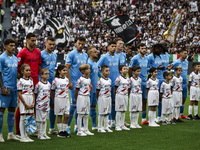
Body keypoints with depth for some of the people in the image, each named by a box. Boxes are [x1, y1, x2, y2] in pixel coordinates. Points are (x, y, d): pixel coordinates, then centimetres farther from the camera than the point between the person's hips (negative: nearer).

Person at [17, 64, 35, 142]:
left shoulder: (31, 81, 12)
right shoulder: (20, 81, -7)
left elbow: (33, 93, 14)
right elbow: (19, 94, -10)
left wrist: (33, 103, 1)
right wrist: (25, 104, -13)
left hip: (30, 102, 6)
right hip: (23, 101, -6)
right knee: (23, 119, -2)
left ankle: (26, 135, 13)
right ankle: (22, 137, 1)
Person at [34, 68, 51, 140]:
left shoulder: (49, 84, 8)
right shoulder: (39, 84, -11)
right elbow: (35, 94, -4)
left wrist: (48, 103, 14)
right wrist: (35, 102, -3)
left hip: (47, 105, 6)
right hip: (40, 105, -6)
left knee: (45, 120, 11)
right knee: (40, 120, 0)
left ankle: (44, 134, 17)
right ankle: (40, 134, 7)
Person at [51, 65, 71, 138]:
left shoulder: (66, 79, 8)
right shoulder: (56, 80, -9)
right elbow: (52, 91, -1)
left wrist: (66, 97, 14)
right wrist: (54, 100, 2)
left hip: (66, 98, 5)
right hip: (59, 99, -5)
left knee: (67, 115, 2)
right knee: (59, 115, 1)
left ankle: (64, 130, 12)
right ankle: (60, 132, 6)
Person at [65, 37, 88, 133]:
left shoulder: (85, 56, 14)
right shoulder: (71, 54, -5)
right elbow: (67, 68, -9)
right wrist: (69, 82, -15)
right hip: (74, 83, -6)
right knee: (73, 104, -8)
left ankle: (77, 125, 14)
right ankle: (67, 126, -2)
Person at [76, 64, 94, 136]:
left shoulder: (89, 79, 8)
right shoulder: (80, 79, -13)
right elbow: (77, 89, -7)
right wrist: (76, 99, -1)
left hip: (87, 97, 7)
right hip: (81, 97, -7)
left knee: (86, 115, 11)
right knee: (80, 114, -3)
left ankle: (86, 130, 18)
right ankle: (79, 131, 2)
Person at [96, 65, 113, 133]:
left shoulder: (109, 80, 8)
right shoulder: (100, 80, -12)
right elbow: (97, 90, -6)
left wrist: (109, 95, 12)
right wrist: (98, 98, -2)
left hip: (108, 97, 6)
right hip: (102, 97, -6)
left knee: (107, 113, 10)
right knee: (102, 113, -2)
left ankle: (106, 127, 17)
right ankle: (100, 128, 6)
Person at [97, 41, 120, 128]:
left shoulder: (117, 57, 11)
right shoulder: (104, 57, -5)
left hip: (116, 82, 5)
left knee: (114, 102, 7)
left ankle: (113, 120, 14)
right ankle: (108, 121, 7)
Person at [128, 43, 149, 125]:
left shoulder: (146, 58, 12)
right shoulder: (135, 58, -9)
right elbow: (129, 70, -6)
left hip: (145, 82, 7)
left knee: (144, 100, 9)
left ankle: (144, 119, 16)